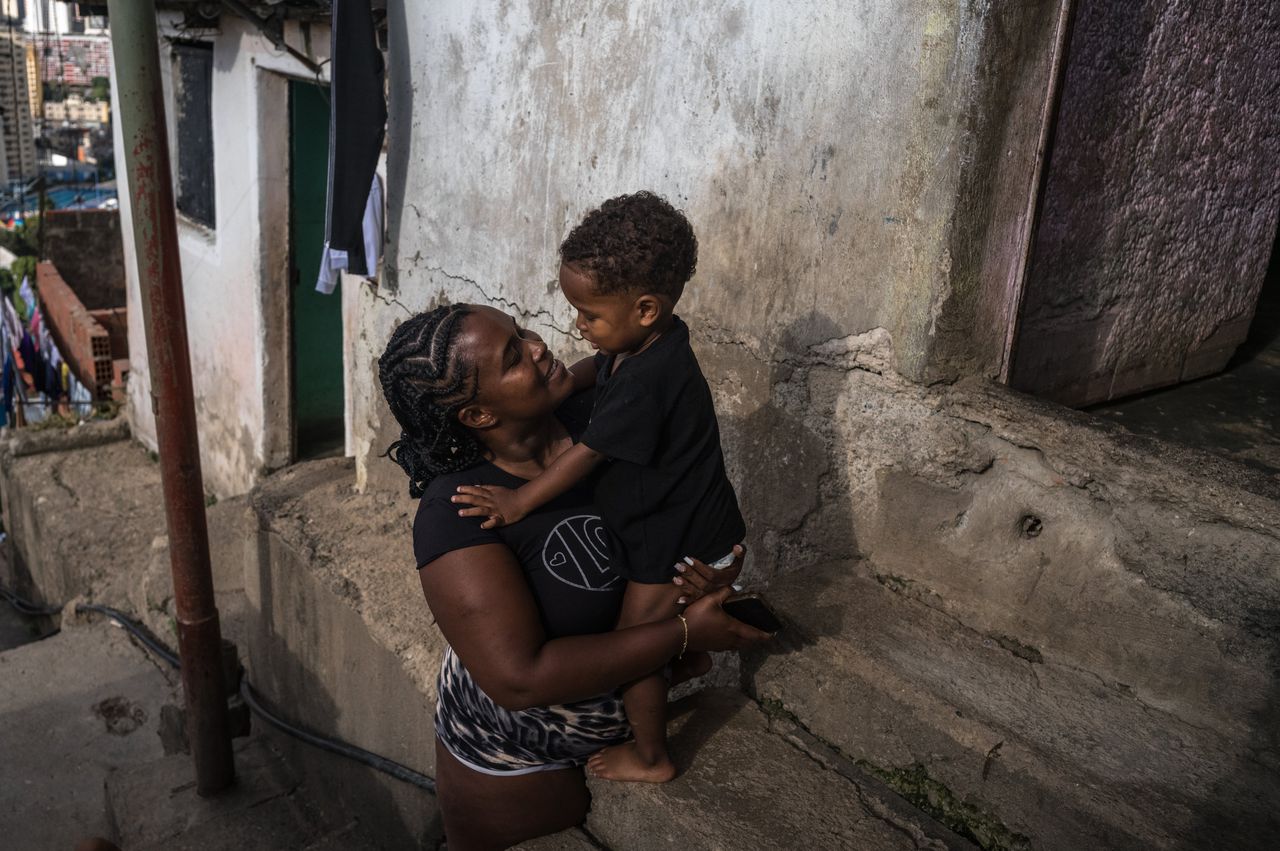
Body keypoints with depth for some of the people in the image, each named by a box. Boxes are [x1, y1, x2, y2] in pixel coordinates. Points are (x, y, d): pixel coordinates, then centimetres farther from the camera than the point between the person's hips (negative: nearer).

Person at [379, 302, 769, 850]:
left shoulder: (594, 418, -16)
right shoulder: (455, 516, -31)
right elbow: (521, 679, -34)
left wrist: (715, 565, -26)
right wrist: (683, 633, -31)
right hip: (515, 762, -4)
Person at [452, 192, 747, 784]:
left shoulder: (647, 381, -33)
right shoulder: (647, 341, -4)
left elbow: (590, 453, -26)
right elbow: (600, 367, 16)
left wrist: (520, 501, -18)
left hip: (679, 546, -9)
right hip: (690, 528, 9)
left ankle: (650, 758, 26)